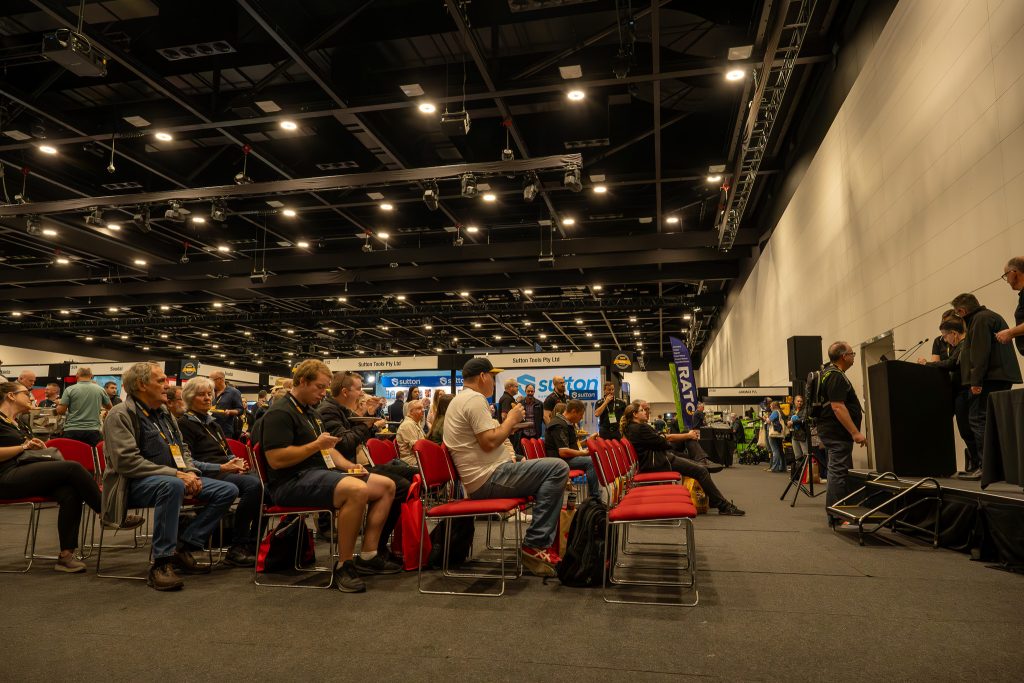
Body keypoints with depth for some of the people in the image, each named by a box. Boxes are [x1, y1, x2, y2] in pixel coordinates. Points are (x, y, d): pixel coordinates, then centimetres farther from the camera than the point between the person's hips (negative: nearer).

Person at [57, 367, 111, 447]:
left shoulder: (70, 389, -2)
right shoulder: (100, 390, 3)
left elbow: (60, 411, -2)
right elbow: (109, 407, 19)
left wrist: (58, 405, 21)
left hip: (72, 431, -1)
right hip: (93, 431, 1)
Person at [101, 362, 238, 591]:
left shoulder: (164, 414, 17)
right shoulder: (121, 415, -10)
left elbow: (182, 450, 22)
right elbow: (127, 461, -21)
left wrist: (190, 472, 0)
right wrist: (175, 474, -24)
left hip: (174, 477, 8)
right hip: (134, 484, -8)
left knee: (228, 490, -7)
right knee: (172, 485, -42)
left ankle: (183, 548, -6)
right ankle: (161, 564, -32)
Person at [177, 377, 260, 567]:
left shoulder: (212, 422, 25)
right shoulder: (184, 423, 1)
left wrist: (237, 462, 4)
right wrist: (221, 468, -17)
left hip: (226, 470, 7)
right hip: (207, 476, -7)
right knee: (253, 485, -32)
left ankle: (255, 542, -16)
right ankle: (236, 549, -24)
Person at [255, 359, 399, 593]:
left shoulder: (310, 412, 22)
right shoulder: (280, 413, -10)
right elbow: (275, 459, -21)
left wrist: (349, 466, 11)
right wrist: (316, 445, -17)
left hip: (322, 472, 10)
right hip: (292, 481, -10)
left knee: (386, 486, 1)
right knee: (357, 490, -35)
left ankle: (367, 556, -1)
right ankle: (344, 565, -22)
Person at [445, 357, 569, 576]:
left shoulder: (460, 400, 19)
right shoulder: (475, 398, -13)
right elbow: (489, 442, -22)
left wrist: (507, 427, 14)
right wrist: (511, 419, -8)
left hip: (479, 481, 11)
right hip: (489, 478, -11)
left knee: (548, 471, 22)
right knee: (558, 468, -19)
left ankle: (543, 540, 14)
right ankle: (535, 545, -14)